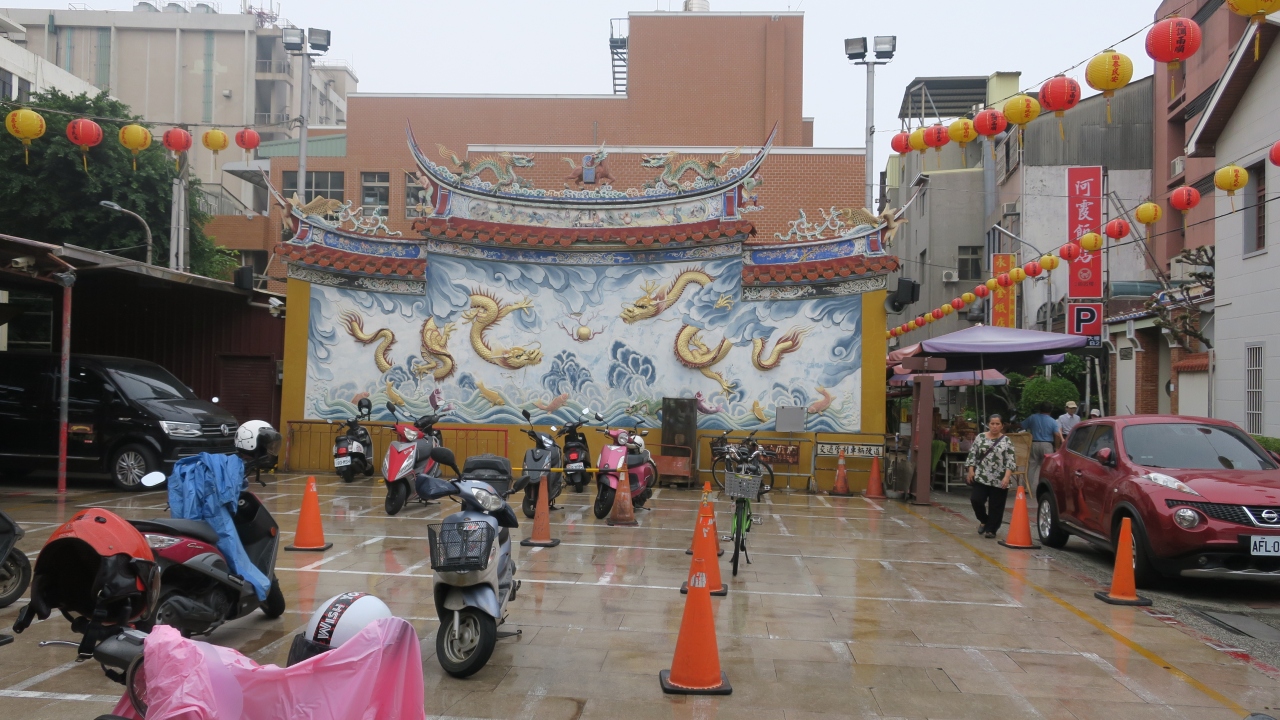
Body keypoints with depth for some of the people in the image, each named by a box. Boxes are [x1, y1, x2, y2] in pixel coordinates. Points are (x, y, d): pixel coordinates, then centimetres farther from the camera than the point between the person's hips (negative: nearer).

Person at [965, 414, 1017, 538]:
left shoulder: (1007, 441, -1)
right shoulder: (980, 438, 5)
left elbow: (1011, 461, -5)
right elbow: (972, 455, 7)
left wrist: (1007, 477, -15)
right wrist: (970, 470, -2)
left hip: (999, 480, -1)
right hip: (981, 477, 1)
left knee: (996, 506, 3)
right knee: (976, 500, -8)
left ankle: (991, 529, 15)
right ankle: (984, 521, 18)